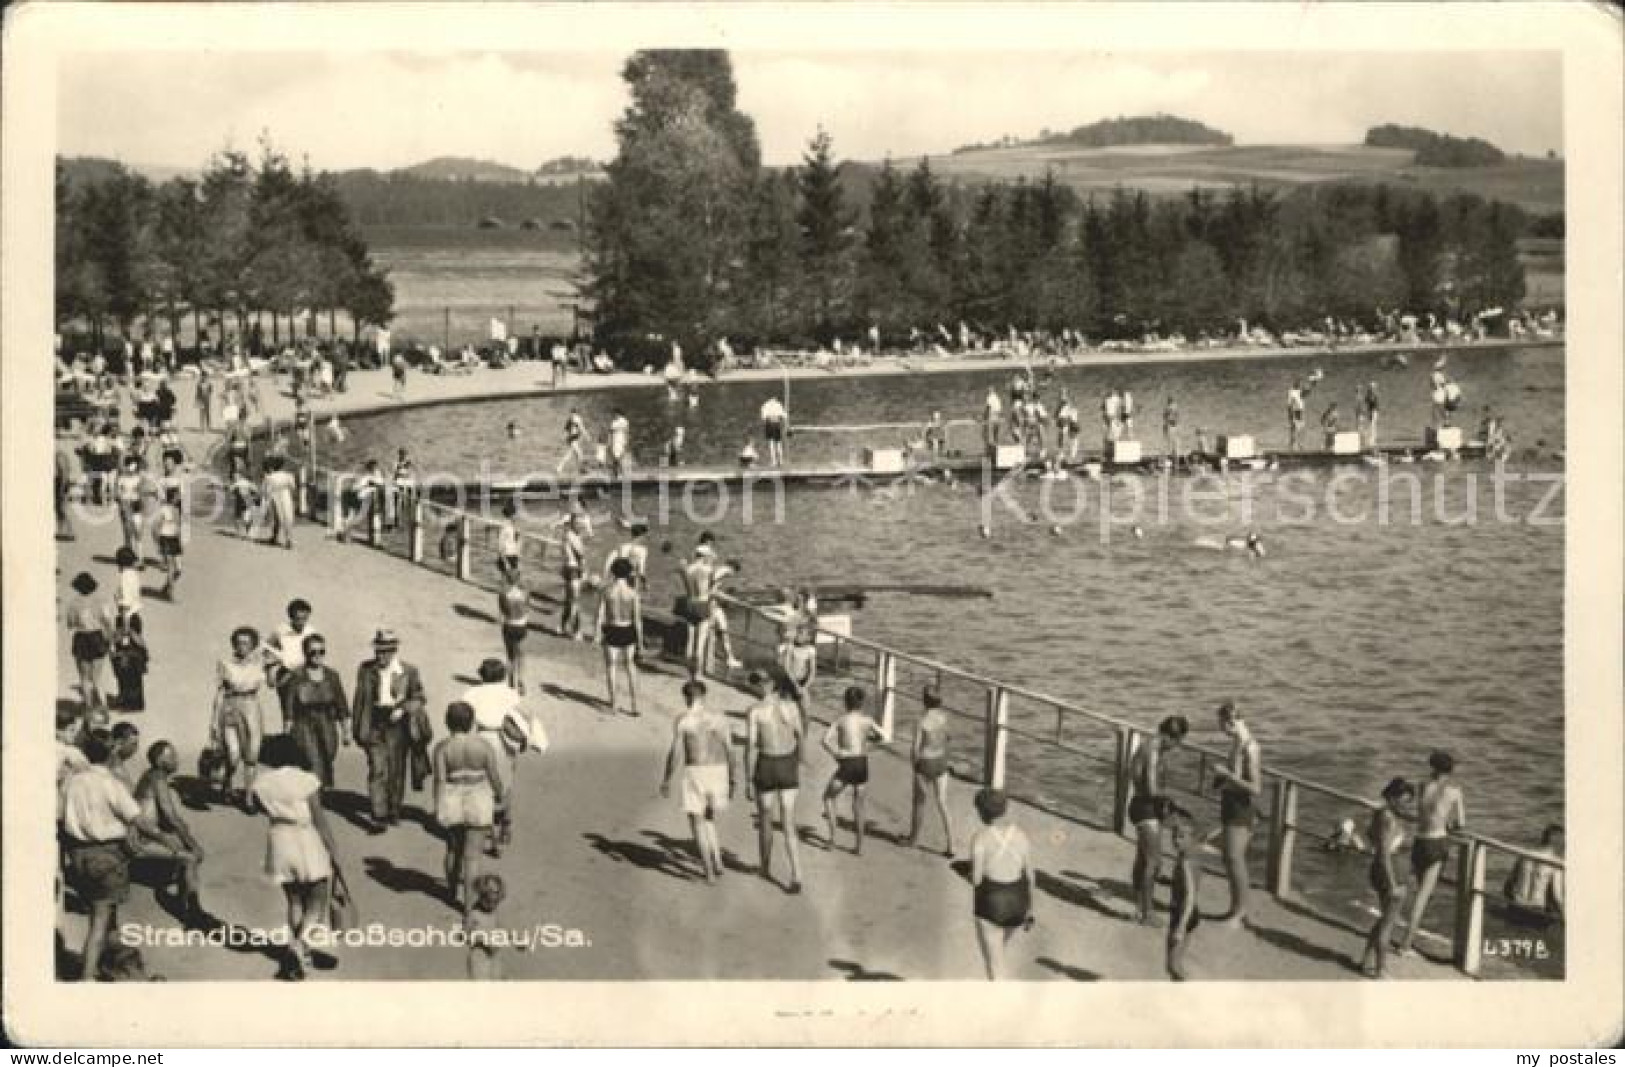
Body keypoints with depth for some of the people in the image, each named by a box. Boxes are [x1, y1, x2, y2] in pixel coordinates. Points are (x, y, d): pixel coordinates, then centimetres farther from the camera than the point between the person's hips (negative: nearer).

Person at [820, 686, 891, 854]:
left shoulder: (841, 720, -8)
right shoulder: (867, 720, 0)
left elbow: (826, 739, -22)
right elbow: (887, 738, 1)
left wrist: (835, 754, -8)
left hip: (847, 766, -3)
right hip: (863, 764, 3)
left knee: (829, 797, 20)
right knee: (858, 804, 19)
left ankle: (832, 837, 13)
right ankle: (859, 846, 18)